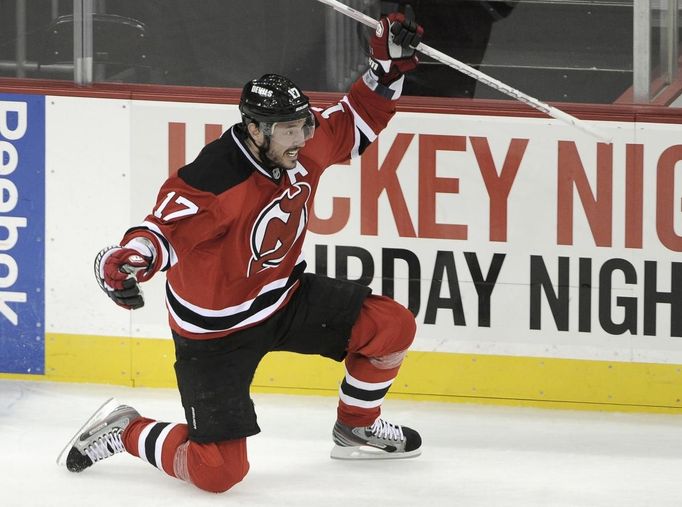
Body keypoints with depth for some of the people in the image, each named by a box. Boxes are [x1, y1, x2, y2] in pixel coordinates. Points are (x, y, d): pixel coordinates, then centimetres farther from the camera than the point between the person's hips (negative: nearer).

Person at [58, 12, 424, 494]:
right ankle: (124, 431, 16)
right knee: (217, 471, -11)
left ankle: (357, 427, 24)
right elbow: (164, 230, -36)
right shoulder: (213, 182, -33)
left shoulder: (306, 142, -9)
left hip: (285, 296, 7)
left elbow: (356, 123, 8)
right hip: (217, 328, -7)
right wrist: (126, 260, -58)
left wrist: (388, 67, -6)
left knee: (392, 327, -2)